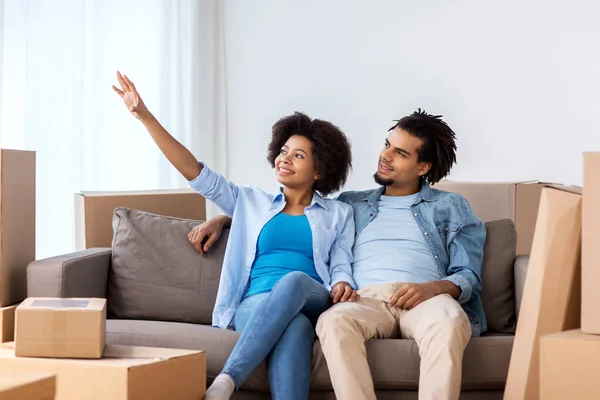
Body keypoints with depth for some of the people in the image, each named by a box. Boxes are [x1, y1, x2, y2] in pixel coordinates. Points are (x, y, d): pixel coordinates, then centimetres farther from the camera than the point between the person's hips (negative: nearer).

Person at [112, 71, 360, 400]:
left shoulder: (339, 215, 21)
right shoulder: (252, 203, 22)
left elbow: (341, 267, 10)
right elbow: (196, 173, 14)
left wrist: (343, 287, -17)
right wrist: (145, 116, 6)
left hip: (314, 304, 0)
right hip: (255, 305, 0)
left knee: (293, 280, -39)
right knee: (293, 327, -39)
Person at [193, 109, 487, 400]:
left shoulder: (451, 207, 21)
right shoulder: (350, 204, 29)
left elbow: (469, 276, 11)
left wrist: (434, 288, -12)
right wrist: (223, 219, 24)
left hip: (427, 299, -1)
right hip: (367, 300, 2)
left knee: (448, 323, -40)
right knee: (333, 321, -37)